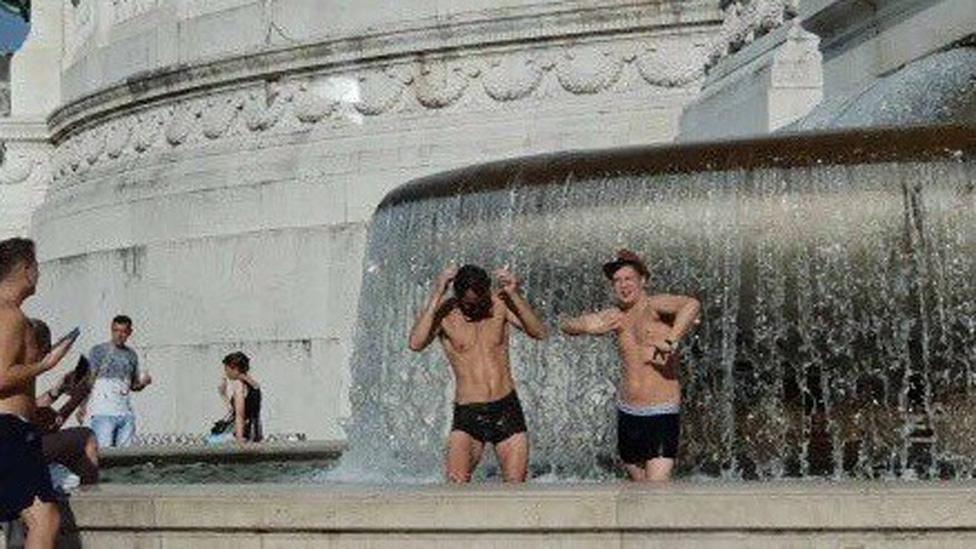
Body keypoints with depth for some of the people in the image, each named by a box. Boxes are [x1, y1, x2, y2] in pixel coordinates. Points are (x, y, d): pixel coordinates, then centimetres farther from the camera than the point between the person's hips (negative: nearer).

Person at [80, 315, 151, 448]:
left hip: (126, 413, 5)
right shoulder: (98, 351, 1)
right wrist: (83, 406, -18)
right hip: (103, 413, -5)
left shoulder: (131, 355, 16)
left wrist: (143, 383, 1)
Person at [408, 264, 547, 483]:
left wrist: (515, 296, -18)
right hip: (468, 413, -2)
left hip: (507, 408, 2)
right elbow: (416, 343, -22)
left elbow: (539, 333, -8)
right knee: (456, 485, -20)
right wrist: (436, 296, -21)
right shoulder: (443, 312, -4)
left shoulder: (499, 304, 2)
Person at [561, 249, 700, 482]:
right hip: (627, 414, 7)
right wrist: (588, 326, -9)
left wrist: (669, 344, -35)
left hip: (661, 415, -7)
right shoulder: (616, 316, 9)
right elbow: (567, 326, 13)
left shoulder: (654, 306, -10)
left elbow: (691, 304, -30)